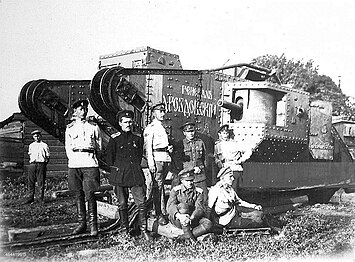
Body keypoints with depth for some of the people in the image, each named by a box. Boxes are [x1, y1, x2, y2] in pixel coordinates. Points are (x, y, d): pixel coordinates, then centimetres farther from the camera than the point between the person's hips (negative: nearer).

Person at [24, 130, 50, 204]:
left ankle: (42, 198, 4)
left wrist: (44, 164, -4)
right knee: (30, 182, 0)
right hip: (32, 164, 3)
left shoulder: (44, 145, 6)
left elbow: (47, 156, 6)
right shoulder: (31, 145, 18)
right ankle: (30, 197, 5)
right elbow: (30, 154, 21)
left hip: (41, 164, -3)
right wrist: (31, 162, 6)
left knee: (41, 182, -2)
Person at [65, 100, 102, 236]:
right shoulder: (70, 128, 14)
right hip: (74, 164, 2)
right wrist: (73, 159, 0)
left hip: (90, 163, -2)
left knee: (90, 194, -8)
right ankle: (82, 223, 12)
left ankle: (93, 225, -4)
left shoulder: (93, 127, 11)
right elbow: (67, 147, 12)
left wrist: (92, 157, 9)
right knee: (78, 194, 4)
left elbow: (99, 146, 16)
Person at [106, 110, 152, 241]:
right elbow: (110, 160, 7)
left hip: (136, 174, 2)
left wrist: (135, 168, 13)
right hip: (120, 175, -2)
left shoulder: (138, 139, 12)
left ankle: (144, 230, 4)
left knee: (141, 202, -5)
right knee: (122, 204, 4)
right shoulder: (114, 140, 3)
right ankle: (125, 230, 17)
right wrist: (116, 170, 2)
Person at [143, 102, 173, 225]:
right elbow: (148, 146, -11)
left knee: (161, 185, 10)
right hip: (156, 158, -8)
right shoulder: (150, 128, -4)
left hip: (166, 158, 8)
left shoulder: (162, 128, 22)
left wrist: (169, 148, 11)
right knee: (157, 186, -7)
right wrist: (151, 163, -18)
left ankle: (162, 211, 14)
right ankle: (160, 214, -5)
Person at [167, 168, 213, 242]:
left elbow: (199, 208, -13)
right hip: (176, 219, -2)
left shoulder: (198, 192, 1)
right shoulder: (176, 190, -2)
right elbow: (170, 205, -18)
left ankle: (185, 237, -27)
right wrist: (179, 215, -40)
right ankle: (187, 233, -33)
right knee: (183, 205, -31)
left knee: (208, 224, -22)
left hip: (193, 218, 2)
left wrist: (191, 218, -35)